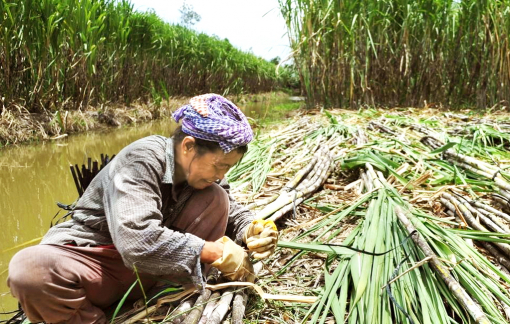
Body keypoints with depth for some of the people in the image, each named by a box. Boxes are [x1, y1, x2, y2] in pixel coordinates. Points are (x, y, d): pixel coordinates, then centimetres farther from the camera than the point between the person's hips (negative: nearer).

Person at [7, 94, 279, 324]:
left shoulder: (198, 168, -4)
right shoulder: (142, 159, -25)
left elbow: (232, 212, 7)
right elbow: (137, 242, -36)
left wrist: (251, 232, -16)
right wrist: (215, 252, -29)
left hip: (151, 270, 5)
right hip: (95, 258, -5)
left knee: (216, 199, -12)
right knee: (29, 270, -37)